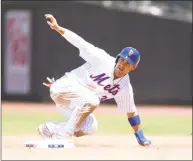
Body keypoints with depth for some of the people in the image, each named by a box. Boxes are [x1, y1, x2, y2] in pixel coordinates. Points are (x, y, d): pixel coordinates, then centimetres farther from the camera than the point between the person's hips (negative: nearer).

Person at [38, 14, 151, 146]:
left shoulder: (125, 87, -2)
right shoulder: (102, 60, -18)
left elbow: (131, 112, 7)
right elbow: (80, 43, -20)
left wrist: (141, 138, 4)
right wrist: (57, 28, -29)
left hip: (76, 103, 7)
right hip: (64, 87, -7)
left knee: (90, 128, -10)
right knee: (92, 101, -32)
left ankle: (49, 129, 1)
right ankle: (64, 134, -24)